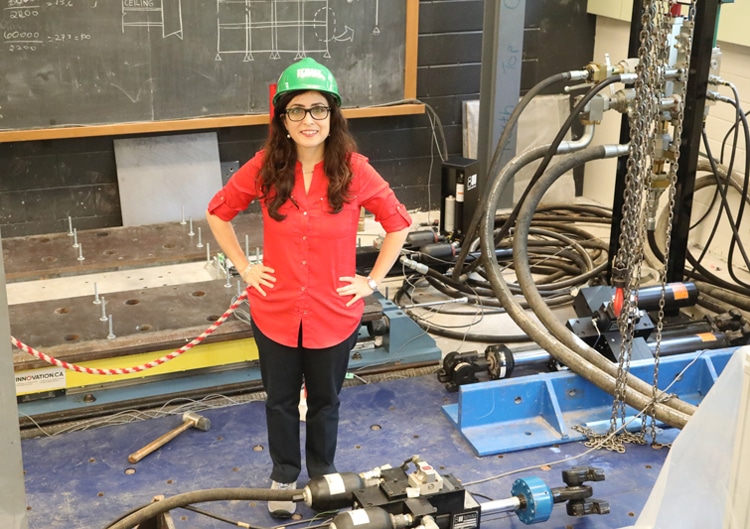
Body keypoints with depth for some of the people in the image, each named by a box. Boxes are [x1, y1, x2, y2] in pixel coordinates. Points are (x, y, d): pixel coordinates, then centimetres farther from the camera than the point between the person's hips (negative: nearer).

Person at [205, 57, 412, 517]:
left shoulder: (354, 170, -14)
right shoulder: (265, 168, -11)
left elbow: (399, 224, -2)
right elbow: (219, 213, 5)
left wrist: (372, 281, -4)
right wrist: (245, 268, 0)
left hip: (334, 315, -1)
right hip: (276, 313, 1)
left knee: (325, 401, 19)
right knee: (281, 400, 18)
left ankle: (323, 475, 42)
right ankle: (284, 477, 41)